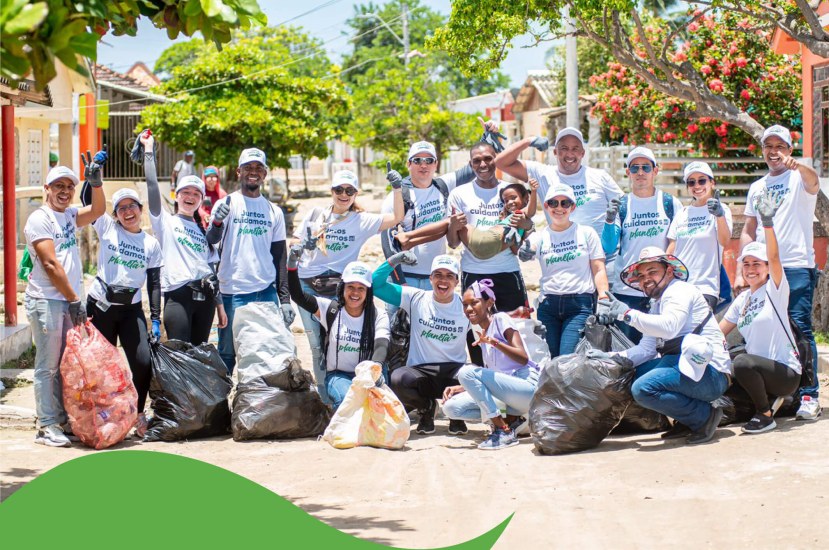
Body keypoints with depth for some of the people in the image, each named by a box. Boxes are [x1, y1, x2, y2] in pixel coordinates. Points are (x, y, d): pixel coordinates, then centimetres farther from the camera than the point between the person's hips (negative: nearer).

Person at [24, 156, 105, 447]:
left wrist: (96, 182, -6)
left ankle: (64, 421, 13)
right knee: (48, 366, -5)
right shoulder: (39, 219, -8)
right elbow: (50, 264, -13)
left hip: (70, 301, 8)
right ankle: (46, 427, -3)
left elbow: (98, 211, 10)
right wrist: (74, 299, -13)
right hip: (46, 301, -8)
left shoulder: (68, 215, 15)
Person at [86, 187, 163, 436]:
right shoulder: (107, 228, 2)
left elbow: (154, 283, 6)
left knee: (143, 362, -9)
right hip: (100, 306, -1)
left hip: (132, 309, 1)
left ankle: (138, 414, 9)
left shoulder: (151, 243, 7)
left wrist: (156, 319, 0)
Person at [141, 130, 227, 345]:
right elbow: (152, 185, -2)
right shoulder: (166, 222, 9)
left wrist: (220, 306, 17)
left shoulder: (203, 231, 22)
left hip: (205, 297, 5)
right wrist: (149, 149, -1)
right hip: (178, 295, -5)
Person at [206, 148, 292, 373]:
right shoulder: (227, 204, 1)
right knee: (227, 353, 0)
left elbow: (280, 257, 13)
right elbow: (210, 241, -14)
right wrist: (217, 223, -36)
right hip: (232, 293, -3)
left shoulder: (274, 211, 11)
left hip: (267, 292, 3)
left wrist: (284, 299, 8)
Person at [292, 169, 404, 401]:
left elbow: (396, 218, -6)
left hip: (338, 289, -2)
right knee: (317, 346, 5)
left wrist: (397, 189, -17)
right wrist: (301, 247, -6)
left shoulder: (362, 221, 2)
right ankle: (325, 399, 15)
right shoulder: (316, 214, 9)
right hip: (308, 287, 2)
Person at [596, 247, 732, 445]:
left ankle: (705, 415, -9)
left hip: (710, 373, -10)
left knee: (643, 388, -25)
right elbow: (646, 349, 12)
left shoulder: (680, 291, -6)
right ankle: (688, 421, 9)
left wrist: (628, 313, -22)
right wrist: (612, 357, -1)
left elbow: (669, 327, -26)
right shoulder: (657, 305, 22)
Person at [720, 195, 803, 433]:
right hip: (759, 370, 8)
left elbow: (774, 257, -23)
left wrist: (767, 222, -36)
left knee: (743, 362, -32)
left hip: (786, 373, -8)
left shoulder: (774, 291, -6)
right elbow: (718, 332, 16)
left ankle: (766, 416, -12)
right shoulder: (742, 300, 13)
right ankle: (767, 400, 13)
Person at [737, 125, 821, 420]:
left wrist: (797, 165, -46)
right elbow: (748, 231, 20)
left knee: (800, 331, -9)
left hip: (797, 266, -5)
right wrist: (740, 272, 10)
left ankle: (809, 396, -6)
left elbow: (813, 182, -24)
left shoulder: (799, 178, 2)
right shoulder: (757, 187, 19)